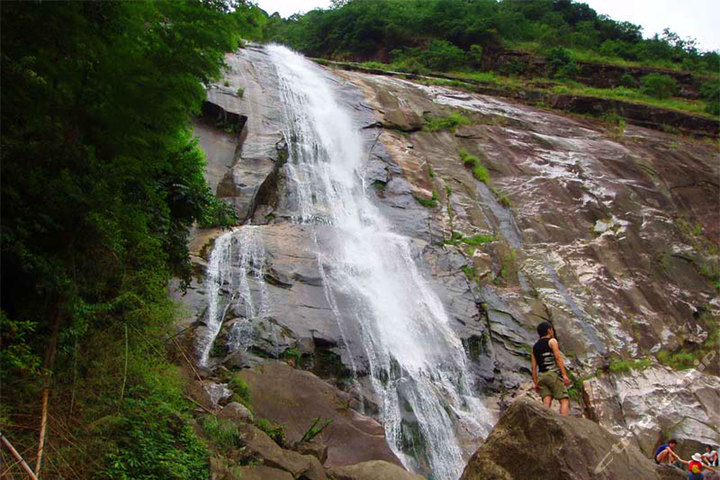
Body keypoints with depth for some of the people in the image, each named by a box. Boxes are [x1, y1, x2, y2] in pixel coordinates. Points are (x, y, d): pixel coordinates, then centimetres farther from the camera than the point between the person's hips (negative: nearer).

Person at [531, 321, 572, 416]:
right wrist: (565, 375, -14)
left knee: (546, 403, -4)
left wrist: (536, 383, 14)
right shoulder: (552, 341, 5)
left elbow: (534, 367, 14)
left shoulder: (535, 347, 20)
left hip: (541, 376, 5)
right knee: (564, 401, -6)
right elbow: (558, 357, -9)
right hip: (553, 374, -5)